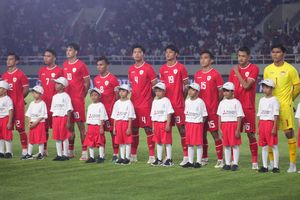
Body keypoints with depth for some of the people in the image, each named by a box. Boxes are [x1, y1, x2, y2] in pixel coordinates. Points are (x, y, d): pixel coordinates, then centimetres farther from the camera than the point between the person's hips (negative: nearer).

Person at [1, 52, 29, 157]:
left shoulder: (20, 74, -6)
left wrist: (18, 98, 0)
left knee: (20, 127, -5)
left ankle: (25, 149, 1)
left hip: (18, 105, -6)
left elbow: (26, 89, -3)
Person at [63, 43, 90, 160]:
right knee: (69, 125, 10)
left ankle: (84, 152, -4)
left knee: (80, 124, -6)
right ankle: (70, 151, 17)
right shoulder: (65, 65, 13)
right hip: (67, 98, 6)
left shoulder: (81, 65, -6)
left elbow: (87, 82, -3)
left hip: (78, 99, -6)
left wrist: (82, 96, -2)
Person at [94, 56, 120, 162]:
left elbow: (117, 95, -6)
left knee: (113, 131, -2)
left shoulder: (112, 79, -7)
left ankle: (116, 154, 2)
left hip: (111, 108, -6)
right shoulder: (96, 79, 11)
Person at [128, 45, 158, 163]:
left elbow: (155, 85, -5)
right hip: (134, 103, 6)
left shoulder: (148, 68, -6)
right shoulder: (131, 69, 12)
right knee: (133, 129, 9)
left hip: (145, 103, -6)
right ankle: (133, 155, 16)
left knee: (148, 129, -7)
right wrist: (132, 96, 14)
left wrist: (151, 98, -6)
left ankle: (152, 156, -5)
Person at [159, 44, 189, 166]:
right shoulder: (162, 69, 11)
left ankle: (186, 156, -2)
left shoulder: (180, 68, -3)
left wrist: (183, 98, -2)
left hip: (178, 103, -5)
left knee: (181, 127, -4)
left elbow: (186, 85, 0)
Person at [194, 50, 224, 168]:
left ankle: (220, 160, -3)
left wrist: (217, 105, -8)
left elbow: (221, 92, -5)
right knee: (202, 133, 10)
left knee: (215, 133, -6)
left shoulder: (215, 74, -6)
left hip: (212, 109, -6)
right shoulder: (197, 75, 11)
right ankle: (204, 158, 20)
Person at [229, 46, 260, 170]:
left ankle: (254, 162, 3)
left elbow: (246, 85, -16)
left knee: (251, 134, -3)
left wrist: (237, 73, -10)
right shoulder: (234, 70, 10)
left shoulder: (254, 69, -4)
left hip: (248, 107, -4)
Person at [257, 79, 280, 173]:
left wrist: (274, 127, -15)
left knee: (274, 146, -3)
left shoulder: (274, 100, -6)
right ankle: (265, 166, 13)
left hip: (270, 122, -6)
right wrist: (258, 127, 12)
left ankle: (276, 166, 0)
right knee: (264, 146, 8)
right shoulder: (262, 100, 14)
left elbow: (276, 115, -10)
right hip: (262, 123, 7)